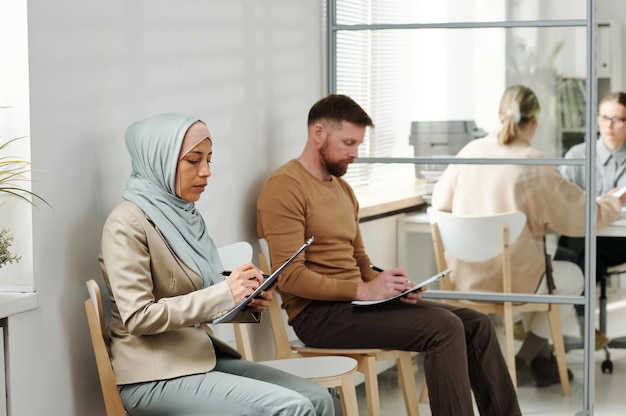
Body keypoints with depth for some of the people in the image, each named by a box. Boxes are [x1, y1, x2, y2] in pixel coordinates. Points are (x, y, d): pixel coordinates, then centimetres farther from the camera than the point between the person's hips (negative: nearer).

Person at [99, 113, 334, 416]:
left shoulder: (185, 215, 12)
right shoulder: (127, 223, -12)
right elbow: (138, 317, -20)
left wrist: (245, 303, -1)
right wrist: (224, 293, -21)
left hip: (202, 355, 8)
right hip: (156, 375, -8)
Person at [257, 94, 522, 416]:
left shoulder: (343, 189, 19)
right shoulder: (285, 187, -11)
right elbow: (290, 277, -19)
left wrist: (384, 285, 1)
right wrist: (363, 290, -23)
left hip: (352, 301, 9)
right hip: (317, 312, -9)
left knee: (475, 324, -1)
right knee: (444, 328, -23)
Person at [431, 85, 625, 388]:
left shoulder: (470, 151, -3)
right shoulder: (536, 166, -15)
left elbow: (440, 200, 9)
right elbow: (583, 216, -5)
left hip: (464, 279, 6)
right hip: (509, 282, -6)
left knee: (543, 269, 34)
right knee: (572, 276, 25)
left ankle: (541, 359, 38)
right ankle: (521, 362, 22)